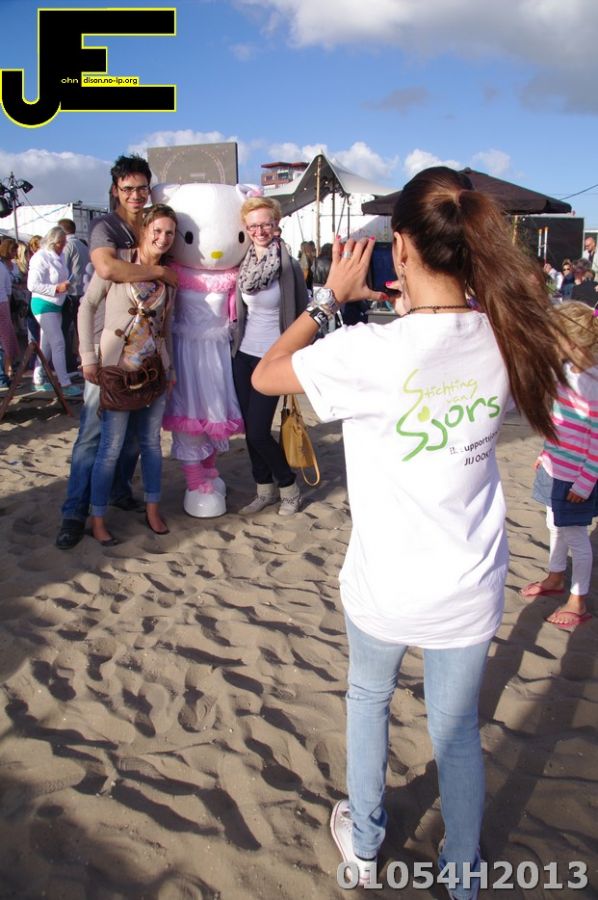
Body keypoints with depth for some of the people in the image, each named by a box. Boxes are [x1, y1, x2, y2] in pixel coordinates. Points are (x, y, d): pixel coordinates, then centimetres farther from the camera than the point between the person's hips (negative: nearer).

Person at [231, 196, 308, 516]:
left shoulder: (289, 266, -11)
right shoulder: (244, 264, 4)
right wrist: (235, 345, 11)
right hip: (244, 355, 5)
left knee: (258, 432, -6)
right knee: (250, 429, 10)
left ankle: (289, 487, 16)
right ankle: (265, 490, 26)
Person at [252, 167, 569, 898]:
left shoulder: (371, 351, -26)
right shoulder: (505, 339, -11)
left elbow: (265, 375, -9)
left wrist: (331, 295, -3)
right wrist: (415, 305, 6)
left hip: (385, 587, -2)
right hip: (470, 589, 3)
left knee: (368, 696, 27)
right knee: (457, 731, 22)